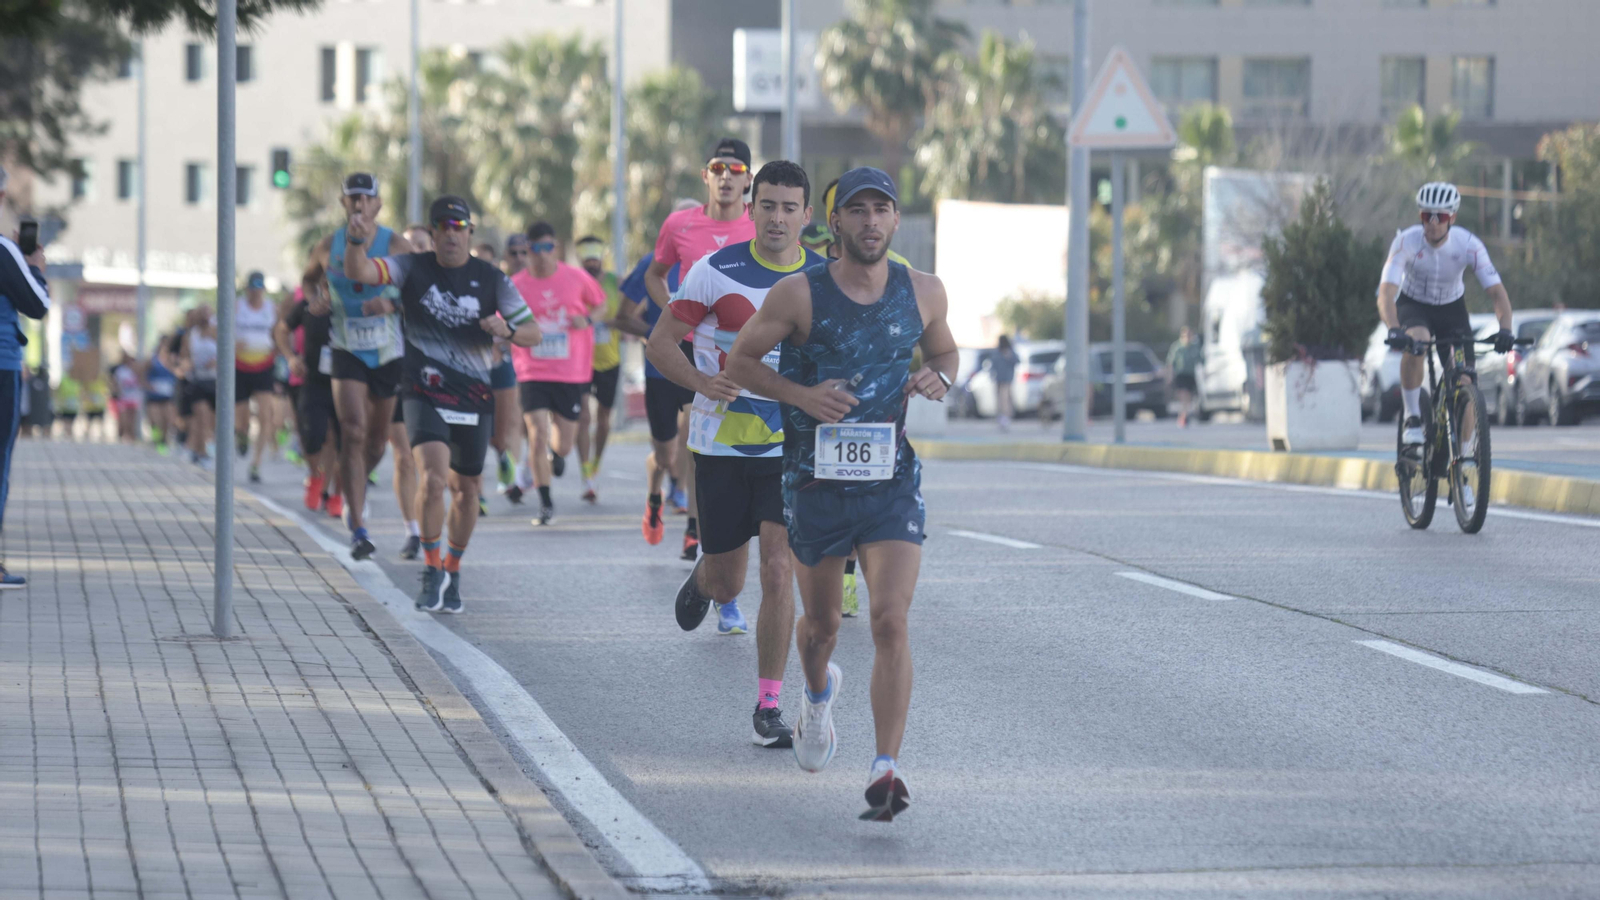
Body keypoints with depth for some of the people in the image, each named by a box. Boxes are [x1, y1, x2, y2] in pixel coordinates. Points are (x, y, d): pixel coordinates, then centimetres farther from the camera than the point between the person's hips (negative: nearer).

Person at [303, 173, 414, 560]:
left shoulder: (396, 246, -7)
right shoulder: (328, 247, 0)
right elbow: (309, 278, 19)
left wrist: (393, 305, -27)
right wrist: (315, 299, -2)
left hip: (390, 353, 0)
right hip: (347, 351, 0)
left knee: (378, 437, 12)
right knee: (353, 432, -16)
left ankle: (355, 491, 46)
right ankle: (358, 531, -19)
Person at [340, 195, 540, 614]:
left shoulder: (492, 280, 1)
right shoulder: (413, 269, -2)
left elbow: (533, 333, 2)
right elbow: (358, 272, -15)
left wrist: (507, 330, -20)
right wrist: (357, 241, -36)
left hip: (475, 398, 3)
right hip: (426, 394, -3)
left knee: (466, 489, 12)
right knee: (433, 478, -21)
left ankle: (453, 570, 33)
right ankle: (433, 571, -7)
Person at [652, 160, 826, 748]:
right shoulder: (717, 271, -7)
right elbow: (660, 342, -3)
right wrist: (702, 382, -21)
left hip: (789, 450, 1)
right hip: (721, 447, 0)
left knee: (777, 572, -11)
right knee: (726, 580, 8)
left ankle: (768, 706, -3)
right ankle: (707, 583, 47)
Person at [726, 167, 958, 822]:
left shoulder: (923, 292, 0)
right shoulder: (798, 294, -9)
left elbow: (944, 351, 19)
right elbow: (741, 360, 1)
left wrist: (939, 377, -5)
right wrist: (801, 394, -16)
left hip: (893, 484, 0)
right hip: (816, 484, 0)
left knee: (891, 622, -17)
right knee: (821, 623, 16)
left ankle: (886, 771, -19)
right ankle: (818, 695, 52)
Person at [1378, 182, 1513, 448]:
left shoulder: (1469, 245, -24)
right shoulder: (1406, 242, -27)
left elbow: (1497, 292, -26)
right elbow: (1386, 293, -35)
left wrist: (1505, 329, -45)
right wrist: (1394, 330, -53)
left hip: (1452, 309, 2)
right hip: (1413, 306, -2)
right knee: (1415, 342, -37)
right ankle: (1412, 417, -20)